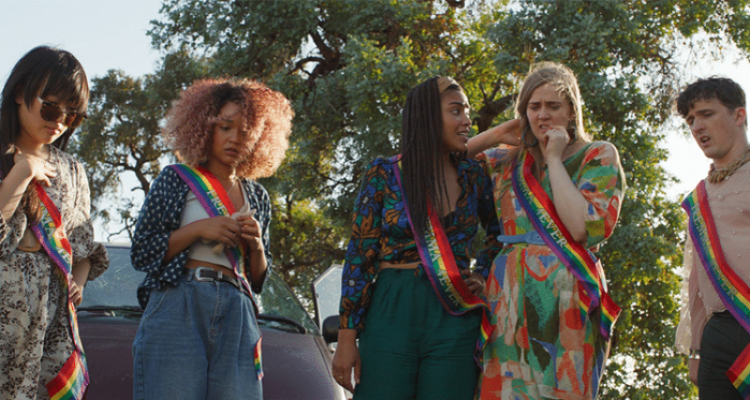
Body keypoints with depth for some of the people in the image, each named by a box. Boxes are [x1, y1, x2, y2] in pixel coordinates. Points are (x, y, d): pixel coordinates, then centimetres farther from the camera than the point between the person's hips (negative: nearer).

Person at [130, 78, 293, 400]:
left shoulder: (257, 197, 19)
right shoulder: (176, 180, 7)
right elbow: (141, 253, 1)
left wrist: (256, 245, 1)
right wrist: (198, 230, -8)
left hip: (237, 320, 4)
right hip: (178, 312, -3)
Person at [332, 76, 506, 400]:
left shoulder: (474, 177, 9)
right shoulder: (384, 175, 0)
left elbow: (498, 230, 27)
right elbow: (360, 256, -1)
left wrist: (482, 276, 8)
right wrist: (347, 338, -6)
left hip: (455, 316, 2)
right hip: (392, 311, -2)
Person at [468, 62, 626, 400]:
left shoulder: (598, 156, 3)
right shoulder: (509, 162, 17)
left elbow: (585, 229, -11)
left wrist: (554, 159, -5)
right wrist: (500, 132, 11)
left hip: (564, 303, -4)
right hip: (510, 302, 4)